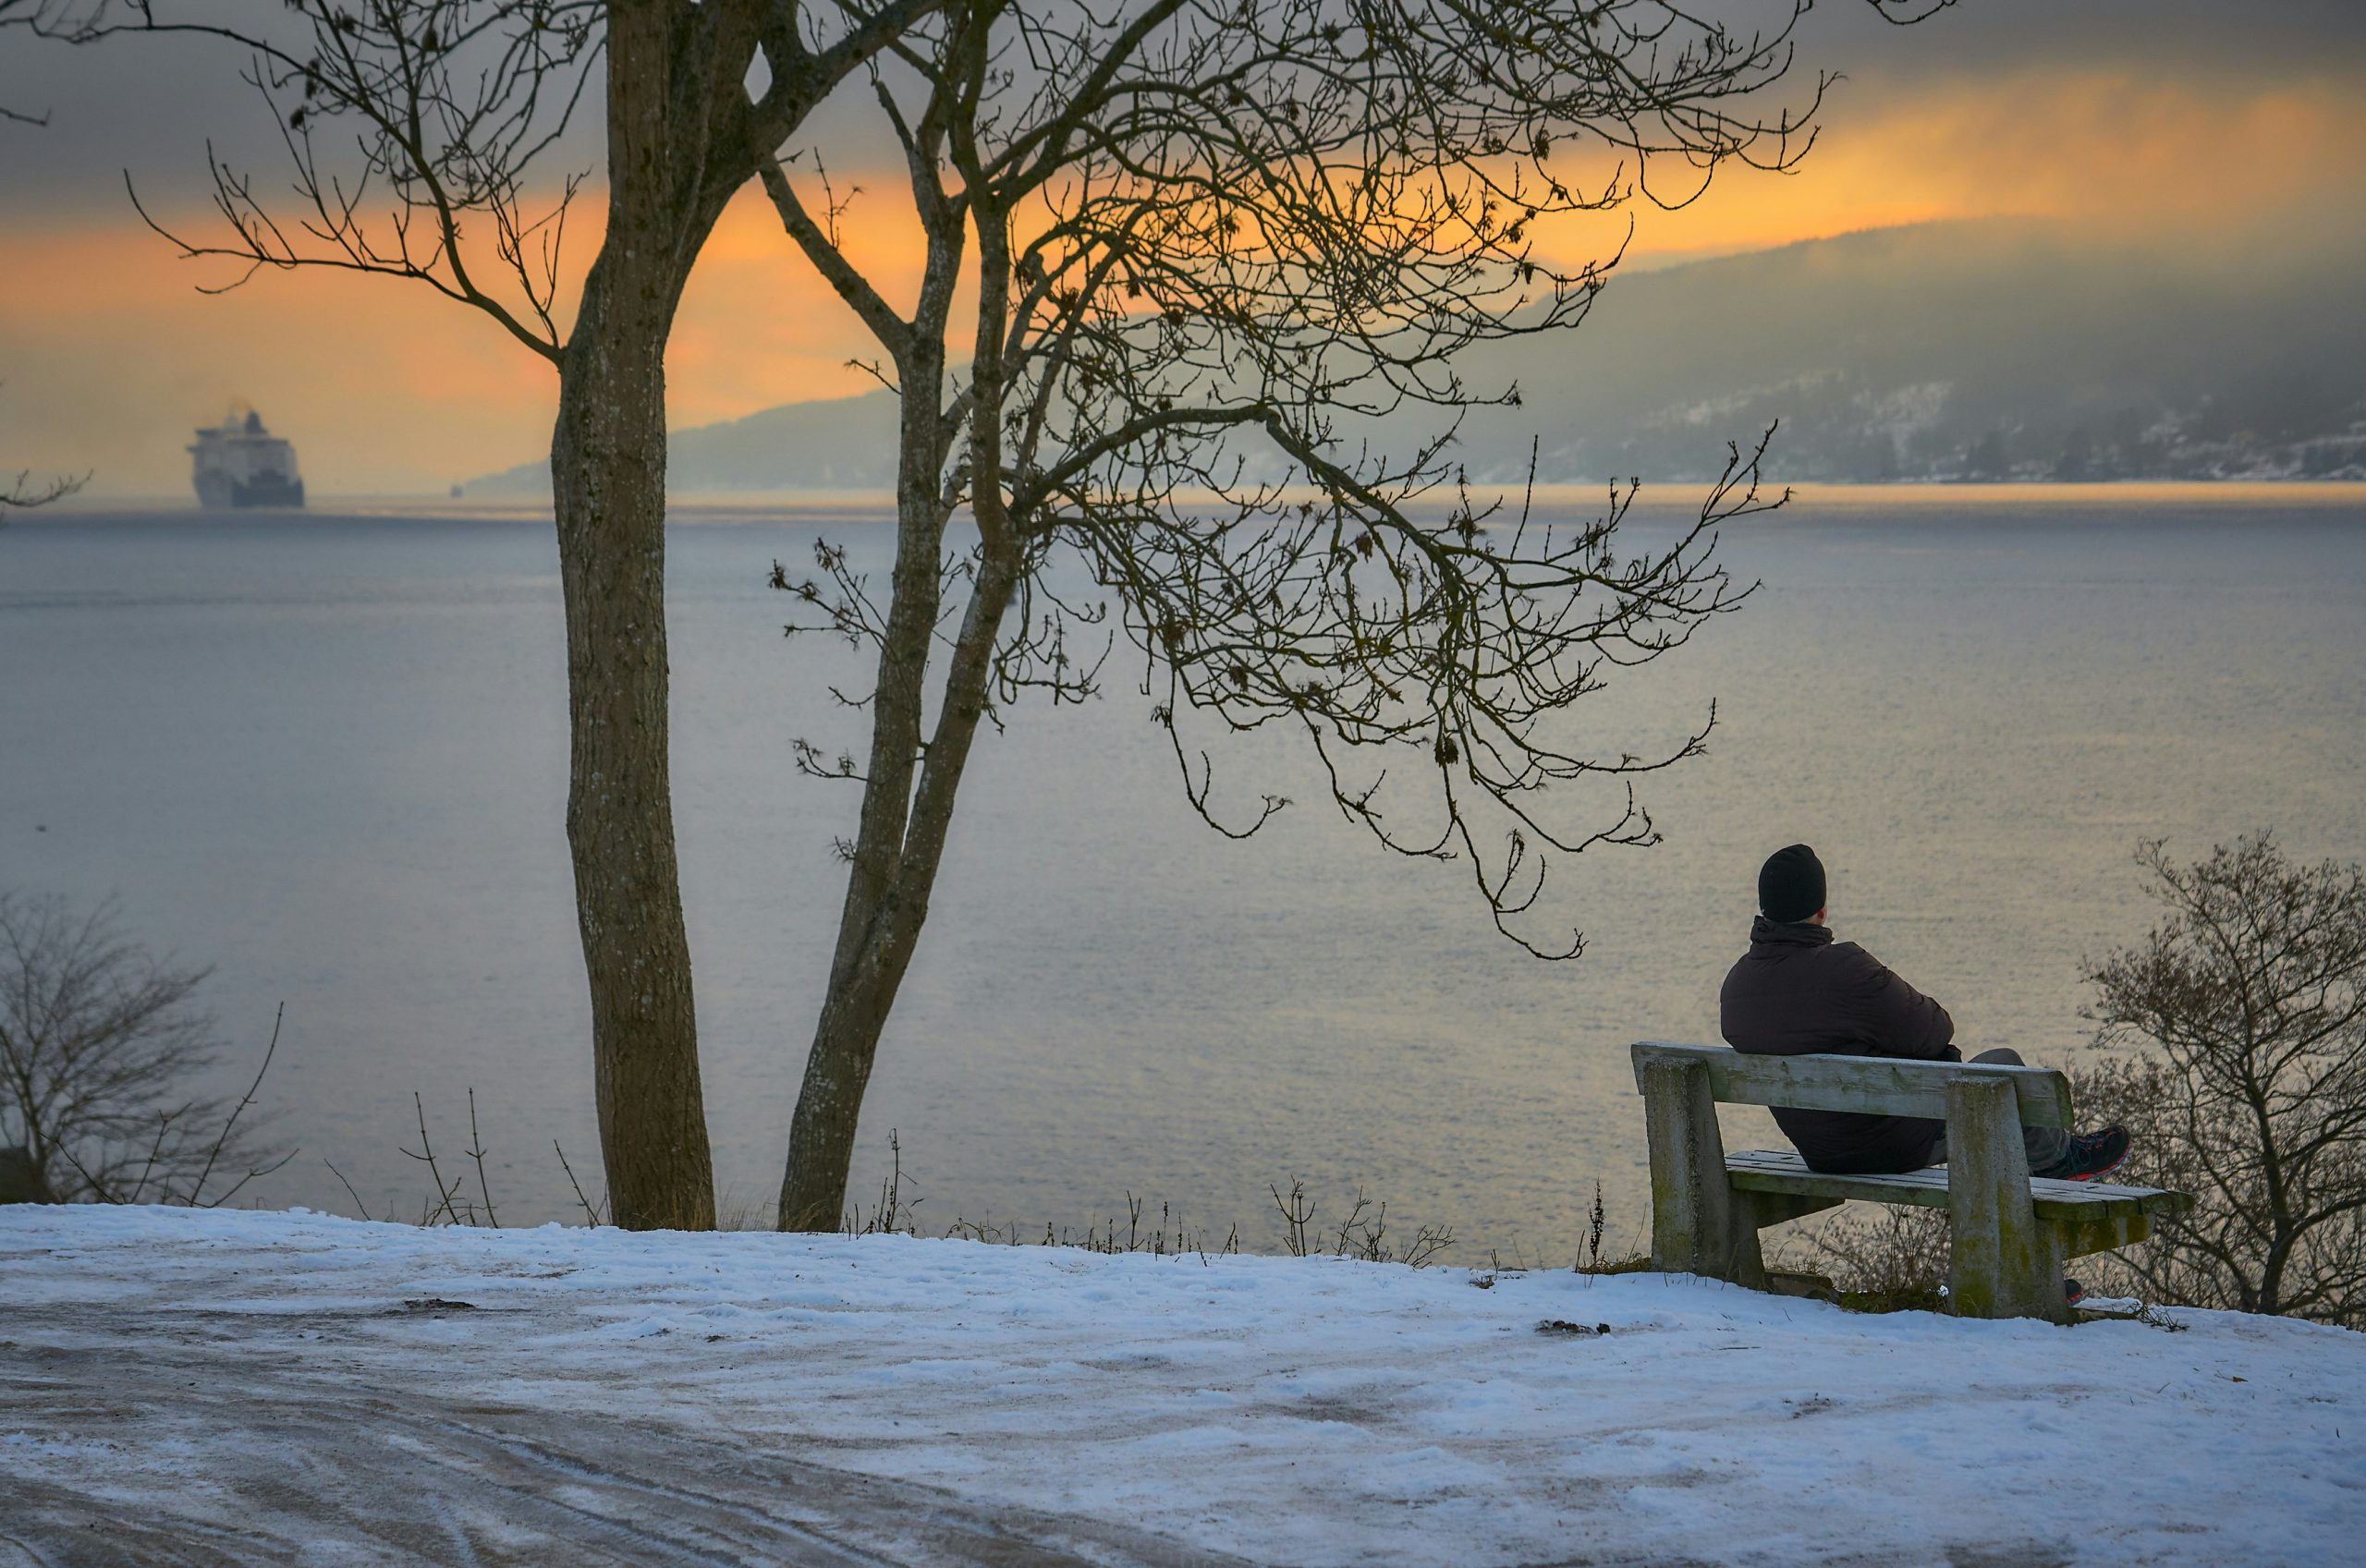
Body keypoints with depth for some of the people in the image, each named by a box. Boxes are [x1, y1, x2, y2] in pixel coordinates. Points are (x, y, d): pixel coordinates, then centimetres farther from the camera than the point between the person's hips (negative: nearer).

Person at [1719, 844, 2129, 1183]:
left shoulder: (1736, 985, -4)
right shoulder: (1844, 969, -29)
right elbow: (1931, 1031, -18)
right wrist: (1938, 1020, 7)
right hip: (1898, 1145, -8)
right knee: (2004, 1064, 16)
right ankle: (2056, 1156, 43)